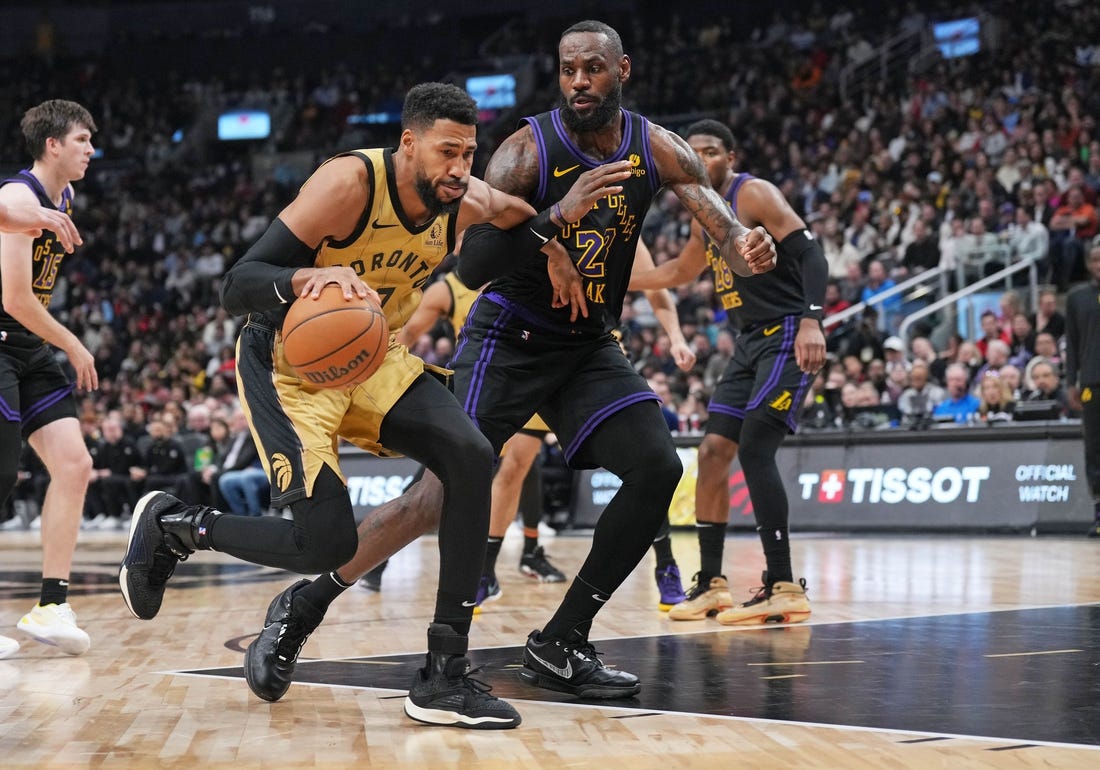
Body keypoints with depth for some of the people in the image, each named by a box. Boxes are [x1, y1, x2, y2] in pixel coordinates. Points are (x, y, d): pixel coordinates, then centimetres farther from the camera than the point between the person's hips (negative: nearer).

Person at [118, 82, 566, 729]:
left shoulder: (470, 202, -8)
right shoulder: (351, 181, -27)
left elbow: (525, 221, 21)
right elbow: (237, 287, -29)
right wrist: (308, 277, -48)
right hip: (290, 360, -6)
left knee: (470, 458, -21)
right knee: (328, 543, -17)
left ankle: (445, 674, -16)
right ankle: (173, 525, 13)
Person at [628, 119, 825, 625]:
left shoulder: (755, 194, -11)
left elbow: (810, 254, -21)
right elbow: (680, 271, 34)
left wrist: (811, 321, -35)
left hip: (788, 337, -9)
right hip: (752, 341, 9)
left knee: (754, 447, -19)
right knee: (713, 451, 6)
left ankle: (784, 588, -17)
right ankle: (710, 584, 14)